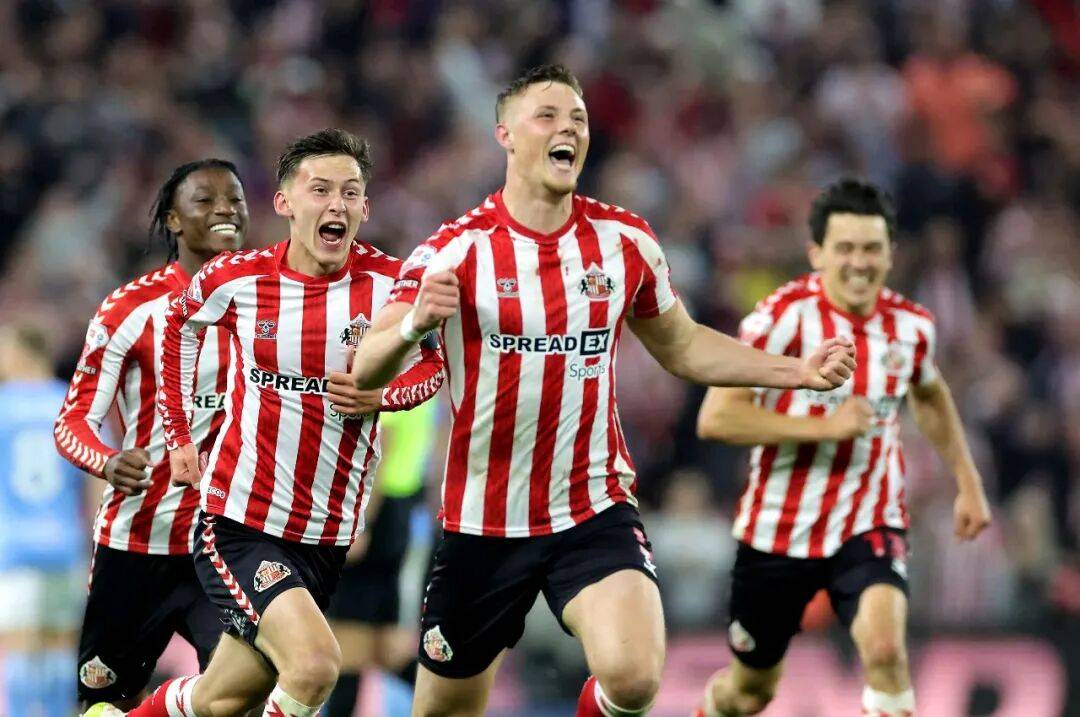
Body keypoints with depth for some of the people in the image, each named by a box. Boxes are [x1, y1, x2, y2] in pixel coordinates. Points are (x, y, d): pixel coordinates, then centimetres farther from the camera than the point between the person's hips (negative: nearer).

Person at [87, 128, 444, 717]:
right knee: (314, 667, -25)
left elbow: (432, 364, 10)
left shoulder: (390, 282, -6)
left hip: (328, 536, 3)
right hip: (238, 522, -3)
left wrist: (382, 397, -12)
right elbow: (179, 323, 16)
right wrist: (178, 436, 16)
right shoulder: (236, 279, -6)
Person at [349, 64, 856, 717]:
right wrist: (413, 324, -38)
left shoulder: (626, 241, 1)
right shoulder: (456, 250, -10)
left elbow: (683, 348, 17)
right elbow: (366, 372, -17)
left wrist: (800, 371, 7)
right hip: (483, 523, -1)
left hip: (595, 511, 1)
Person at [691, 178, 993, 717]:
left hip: (868, 527, 2)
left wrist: (968, 482, 21)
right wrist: (824, 426, -27)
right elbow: (714, 418, -22)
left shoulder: (910, 325, -1)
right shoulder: (784, 318, -16)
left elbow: (929, 395, 23)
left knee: (885, 647, -28)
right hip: (778, 531, -2)